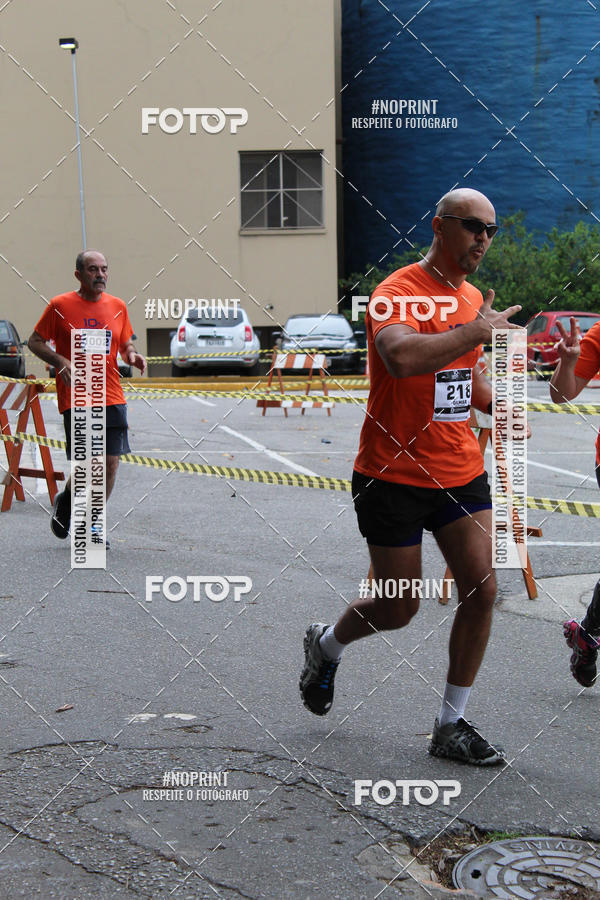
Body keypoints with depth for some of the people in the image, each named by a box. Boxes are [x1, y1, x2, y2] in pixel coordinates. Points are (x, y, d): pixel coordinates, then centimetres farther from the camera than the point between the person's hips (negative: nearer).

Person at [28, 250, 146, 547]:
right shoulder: (60, 305, -2)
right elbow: (35, 341, 3)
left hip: (112, 398, 4)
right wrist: (61, 361, -13)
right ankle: (65, 502, 24)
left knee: (111, 464, 0)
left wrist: (133, 355, -1)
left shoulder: (117, 306, 10)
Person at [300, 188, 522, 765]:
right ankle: (325, 645, 38)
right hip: (393, 476, -7)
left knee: (481, 590, -2)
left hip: (460, 473, 7)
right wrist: (478, 331, -28)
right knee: (399, 608, 4)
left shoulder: (473, 299, 10)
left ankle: (451, 725, 12)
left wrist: (498, 407, 6)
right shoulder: (400, 292, -16)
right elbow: (401, 357, -38)